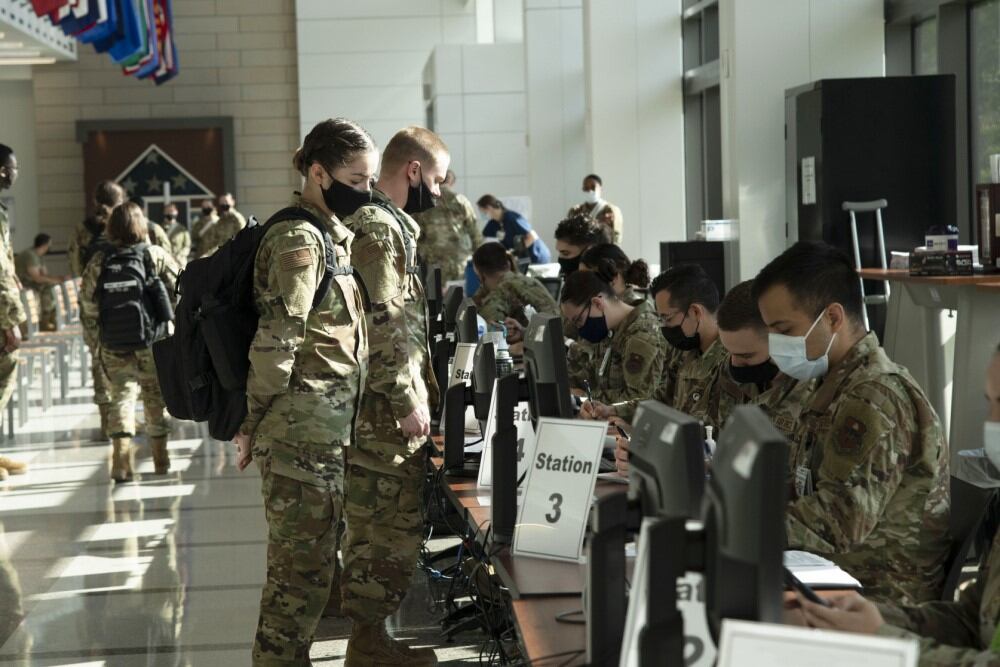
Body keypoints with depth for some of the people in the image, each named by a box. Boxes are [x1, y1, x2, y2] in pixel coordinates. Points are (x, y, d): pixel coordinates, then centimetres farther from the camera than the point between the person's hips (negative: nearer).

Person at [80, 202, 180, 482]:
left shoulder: (98, 262, -4)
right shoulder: (157, 256, -6)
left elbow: (87, 306, -2)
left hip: (114, 348, 1)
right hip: (153, 344, 0)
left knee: (120, 397, 10)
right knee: (156, 397, 15)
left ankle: (121, 463, -5)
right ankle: (160, 459, 26)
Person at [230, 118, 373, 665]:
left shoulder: (332, 236, 16)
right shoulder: (299, 241, -15)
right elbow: (275, 342, -18)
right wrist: (255, 424, -11)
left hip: (326, 430, 10)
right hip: (303, 432, -10)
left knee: (309, 561, 14)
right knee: (303, 568, -5)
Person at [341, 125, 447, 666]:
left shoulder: (386, 223, 18)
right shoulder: (378, 227, -15)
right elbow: (380, 325, -21)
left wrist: (420, 391, 22)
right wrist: (407, 401, -19)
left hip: (392, 406, 10)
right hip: (387, 409, -10)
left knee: (384, 523, 14)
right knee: (391, 526, -5)